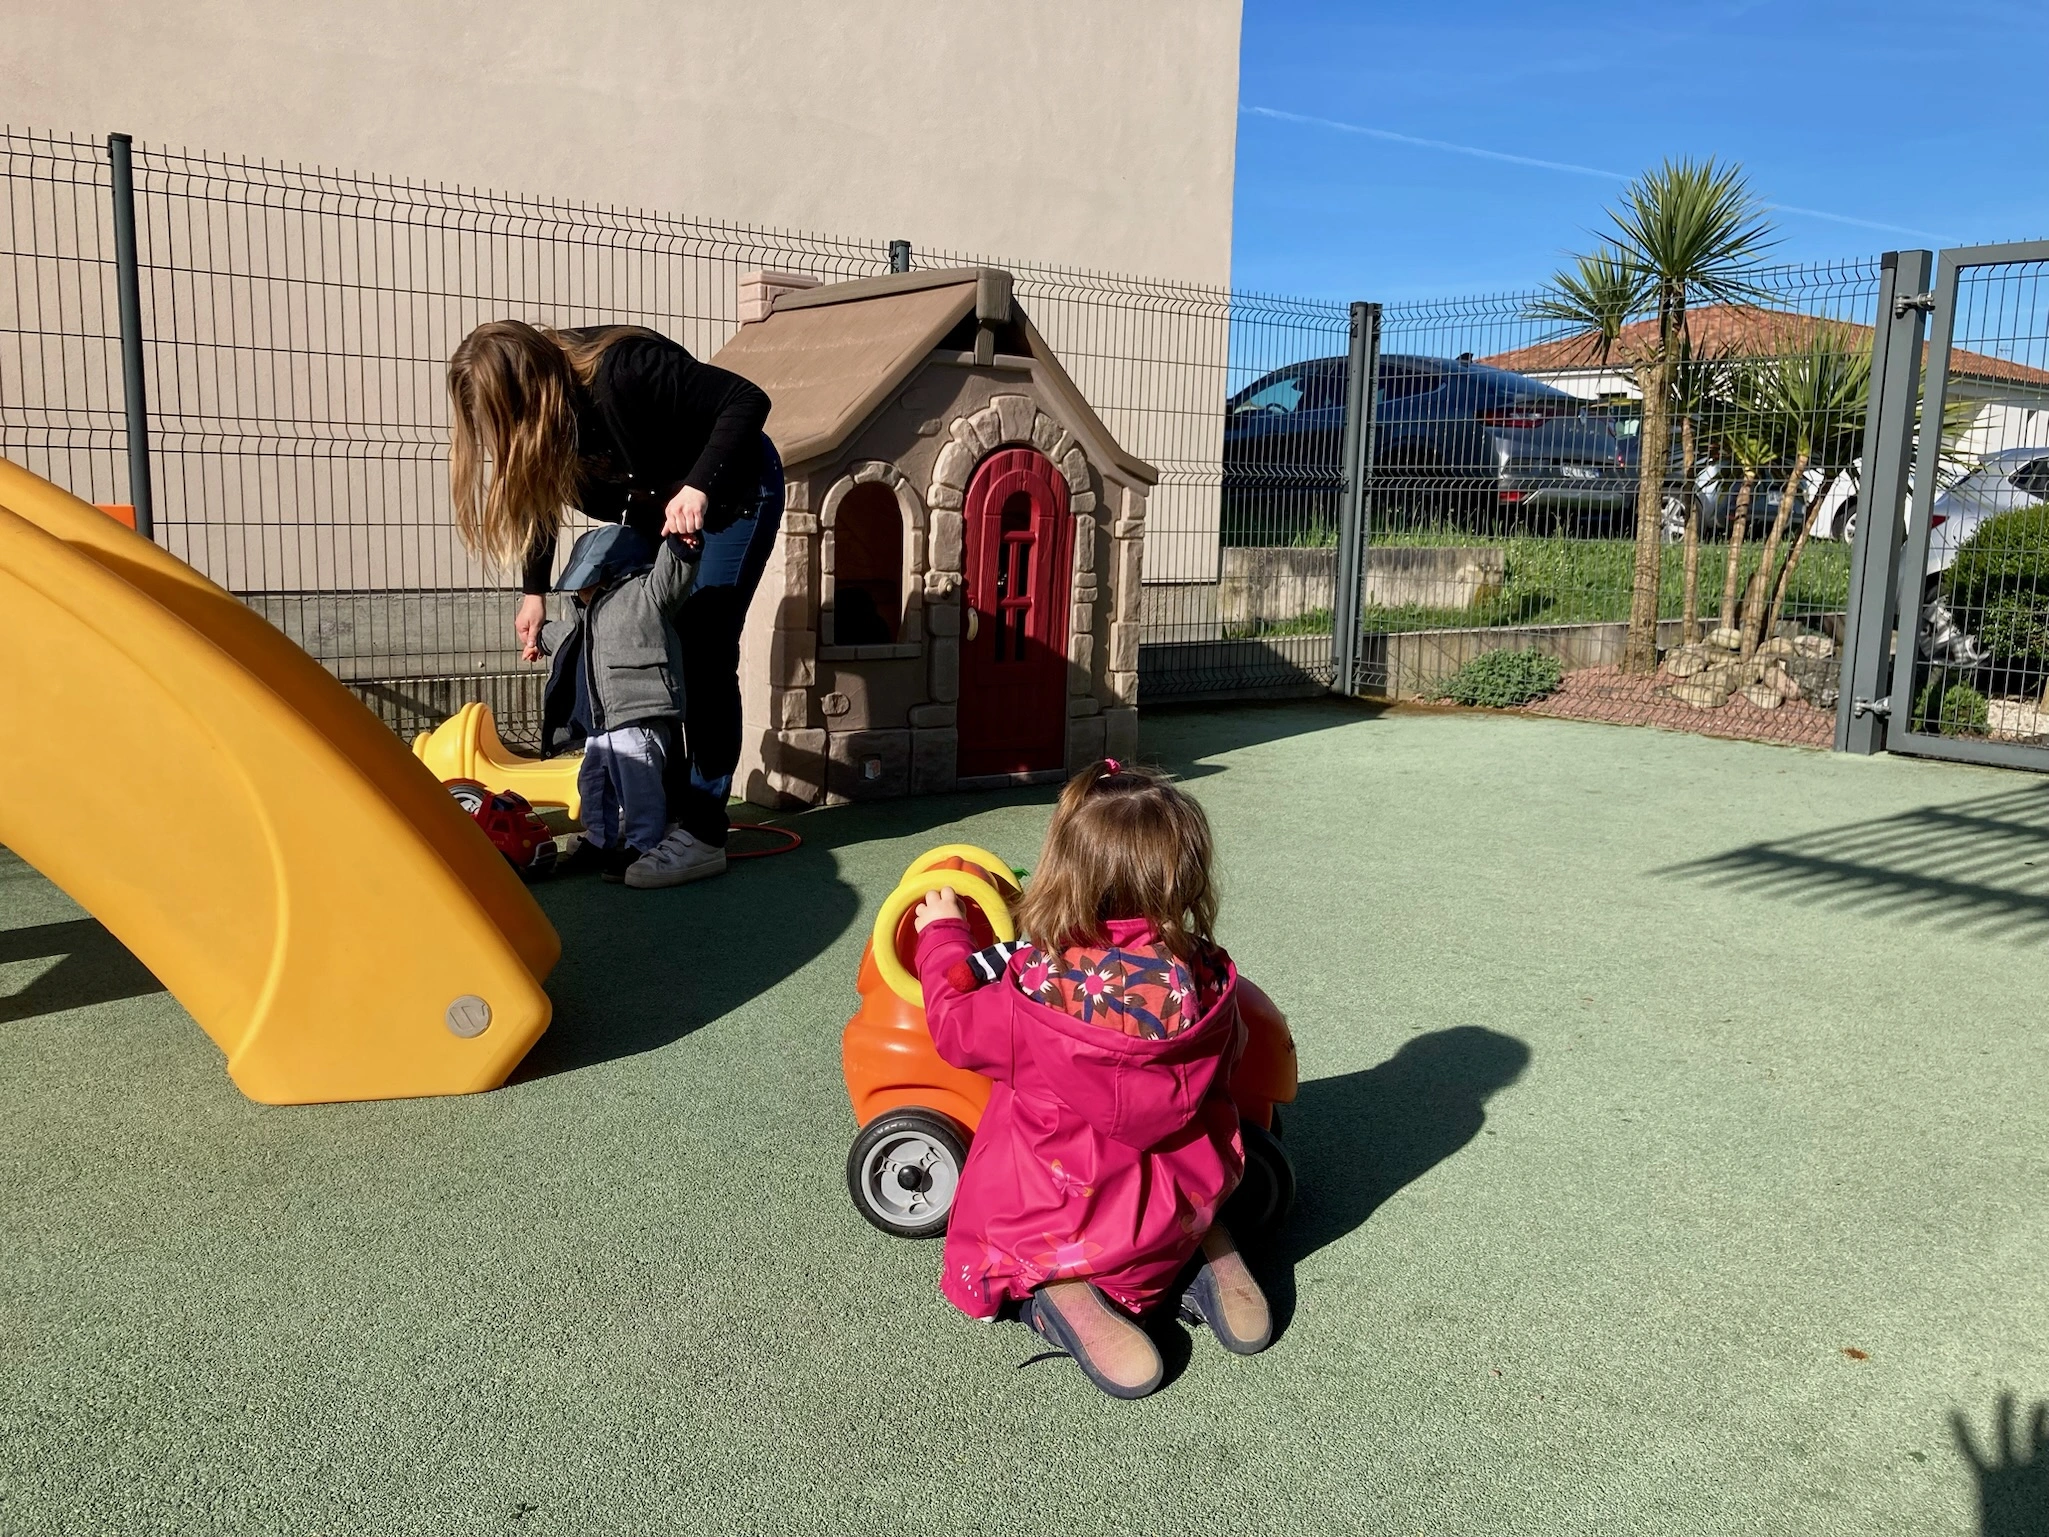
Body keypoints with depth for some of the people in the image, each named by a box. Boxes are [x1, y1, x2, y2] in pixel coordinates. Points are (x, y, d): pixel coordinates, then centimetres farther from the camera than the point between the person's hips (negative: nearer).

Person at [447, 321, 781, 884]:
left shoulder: (622, 370, -34)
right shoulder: (536, 416, -12)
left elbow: (748, 401, -32)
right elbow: (538, 496, 6)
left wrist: (699, 487, -42)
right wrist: (533, 592, 2)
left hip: (732, 493, -8)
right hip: (654, 509, 8)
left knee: (704, 657, -15)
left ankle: (702, 835, -14)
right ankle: (666, 812, 10)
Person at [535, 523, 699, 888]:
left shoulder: (645, 592, -5)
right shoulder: (592, 614, 25)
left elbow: (672, 571, -23)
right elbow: (573, 633, 46)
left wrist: (678, 541, -41)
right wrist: (544, 634, 63)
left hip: (639, 718, -11)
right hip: (600, 725, 11)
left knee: (638, 785, -9)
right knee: (594, 783, 19)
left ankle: (644, 847, -1)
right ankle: (599, 843, 32)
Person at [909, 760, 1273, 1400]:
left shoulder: (1040, 986, -27)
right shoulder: (1204, 980, -16)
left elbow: (956, 1026, -7)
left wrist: (944, 936, 9)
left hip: (1059, 1220, -4)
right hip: (1181, 1209, 4)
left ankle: (1058, 1292, -5)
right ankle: (1207, 1251, 7)